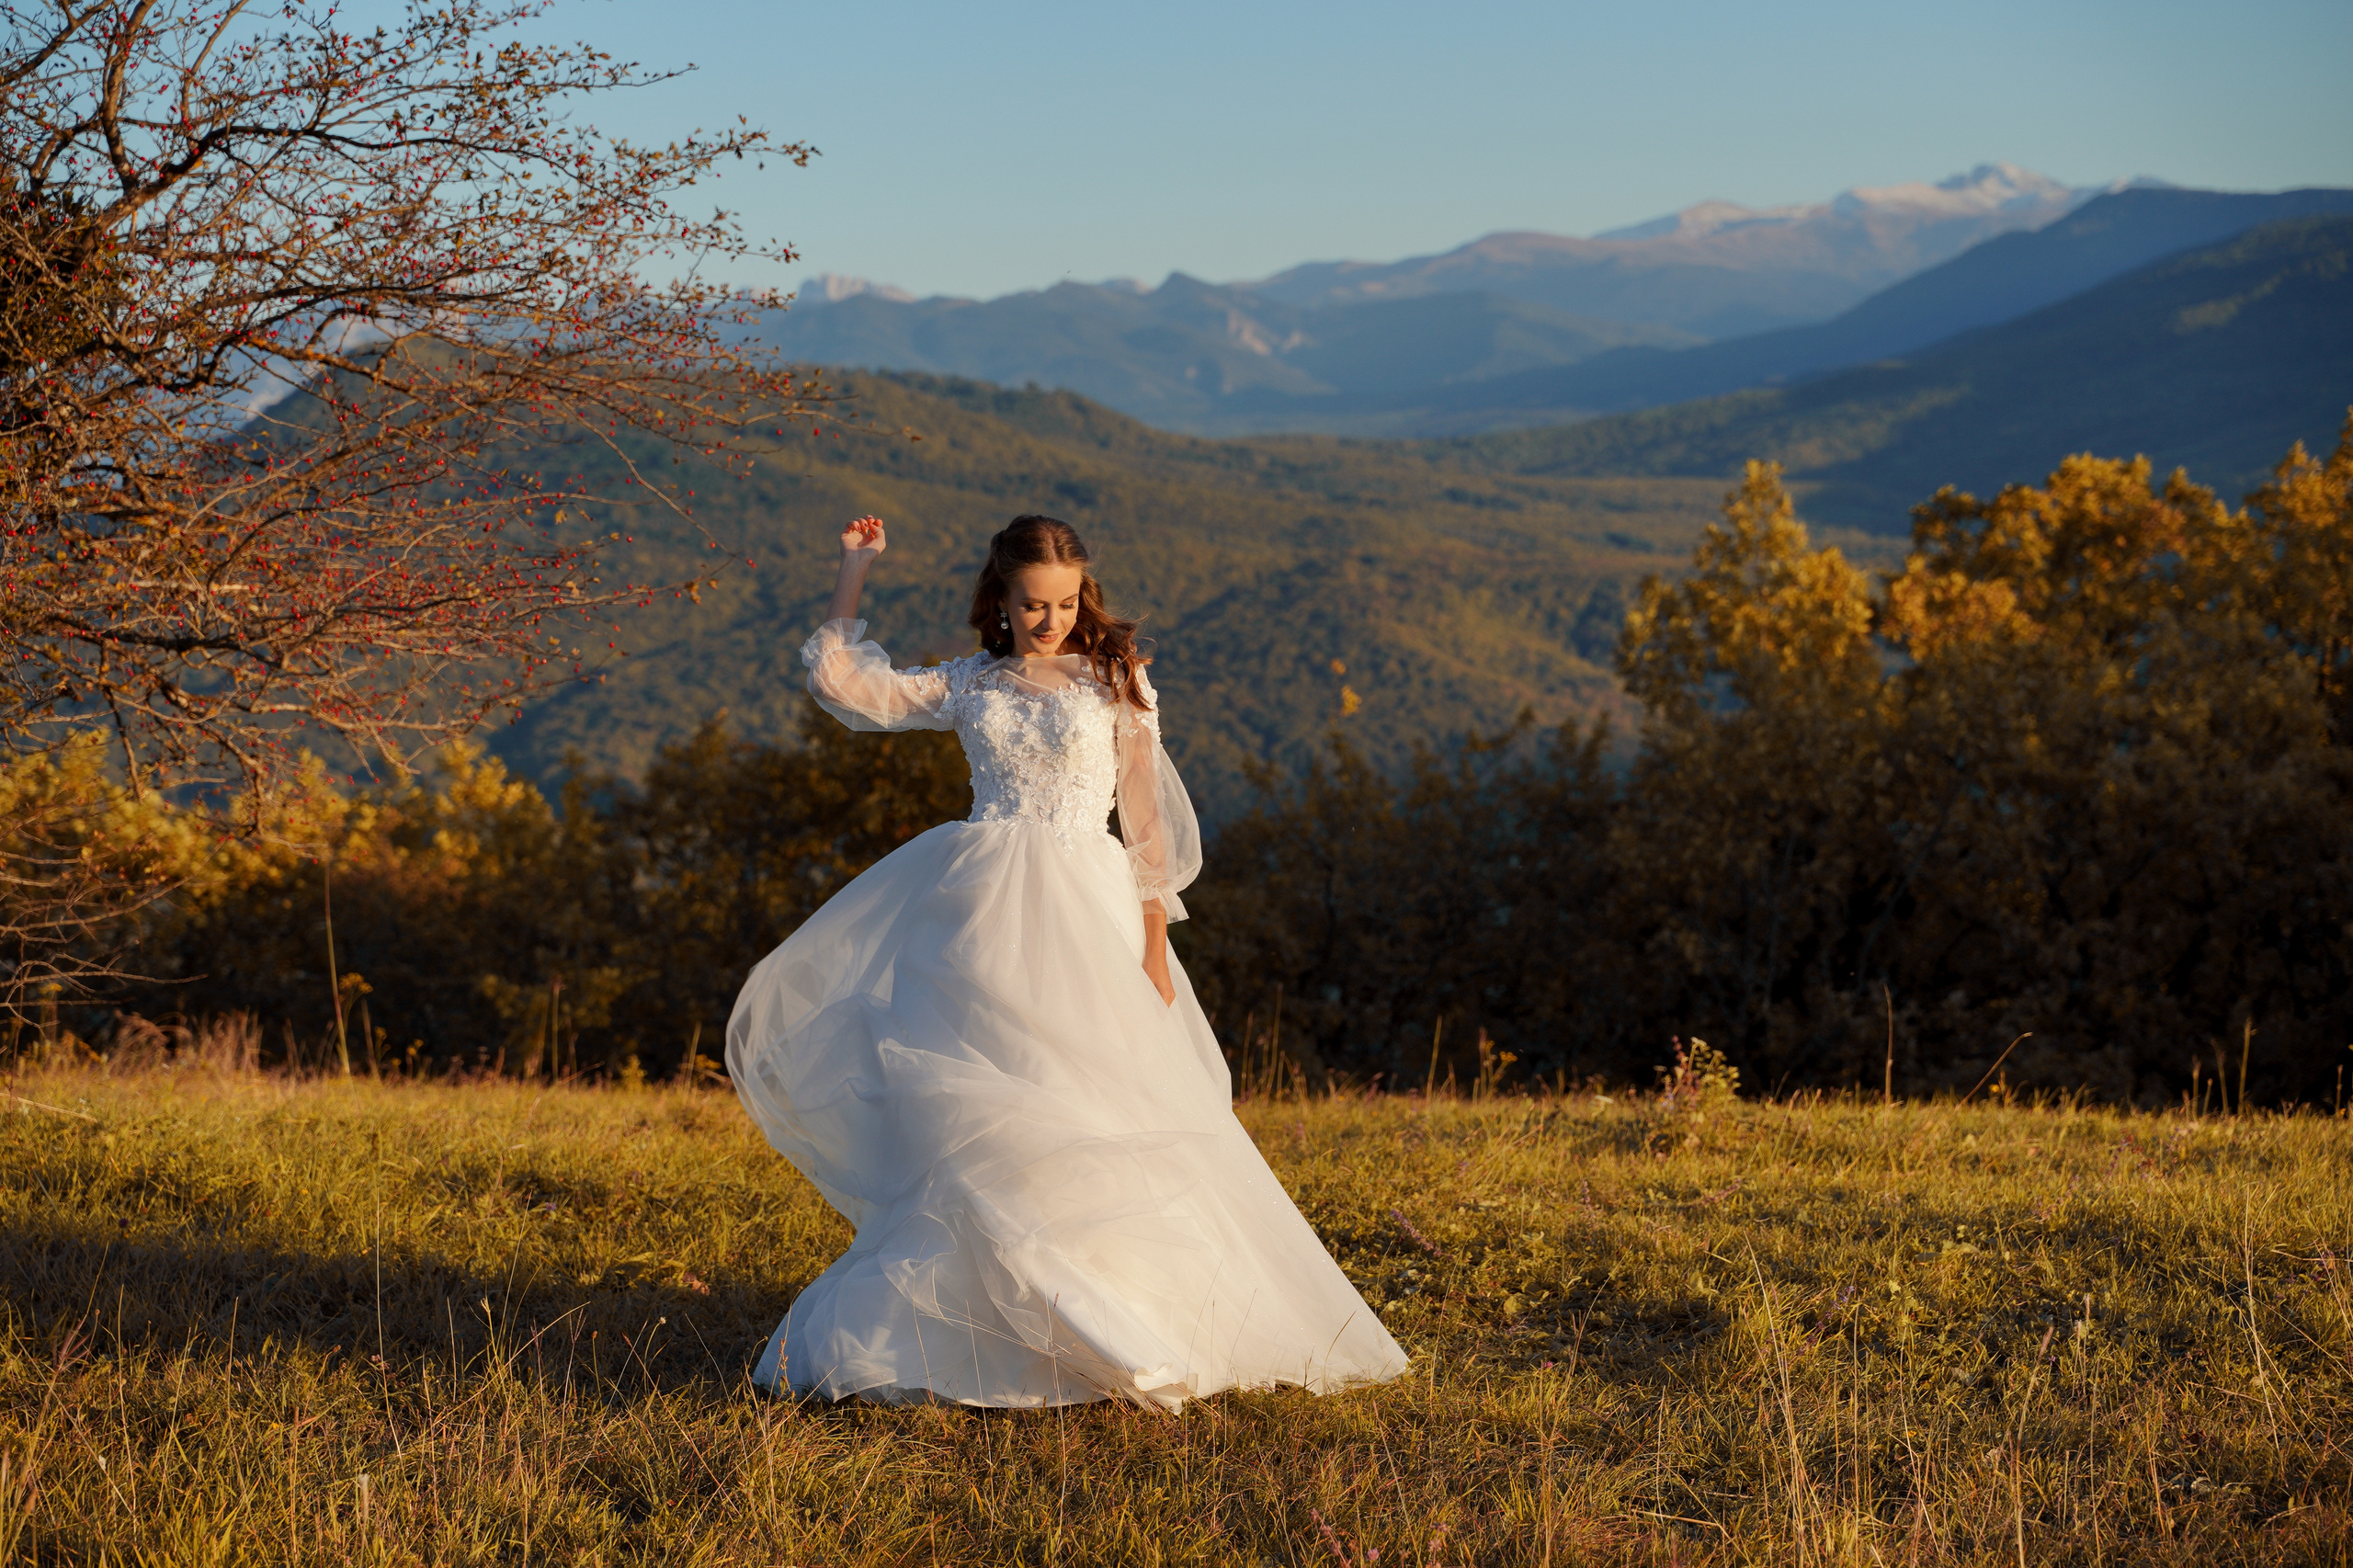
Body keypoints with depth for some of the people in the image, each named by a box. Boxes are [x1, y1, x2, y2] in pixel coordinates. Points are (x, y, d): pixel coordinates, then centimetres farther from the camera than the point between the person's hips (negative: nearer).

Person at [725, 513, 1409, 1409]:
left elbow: (1146, 822, 3)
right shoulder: (967, 687, 12)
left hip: (1082, 914, -2)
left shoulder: (1114, 684, 4)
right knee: (977, 1114, -2)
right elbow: (842, 682, 14)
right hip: (984, 910, 2)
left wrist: (1154, 949, -2)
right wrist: (855, 570, 12)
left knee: (1087, 1112, -4)